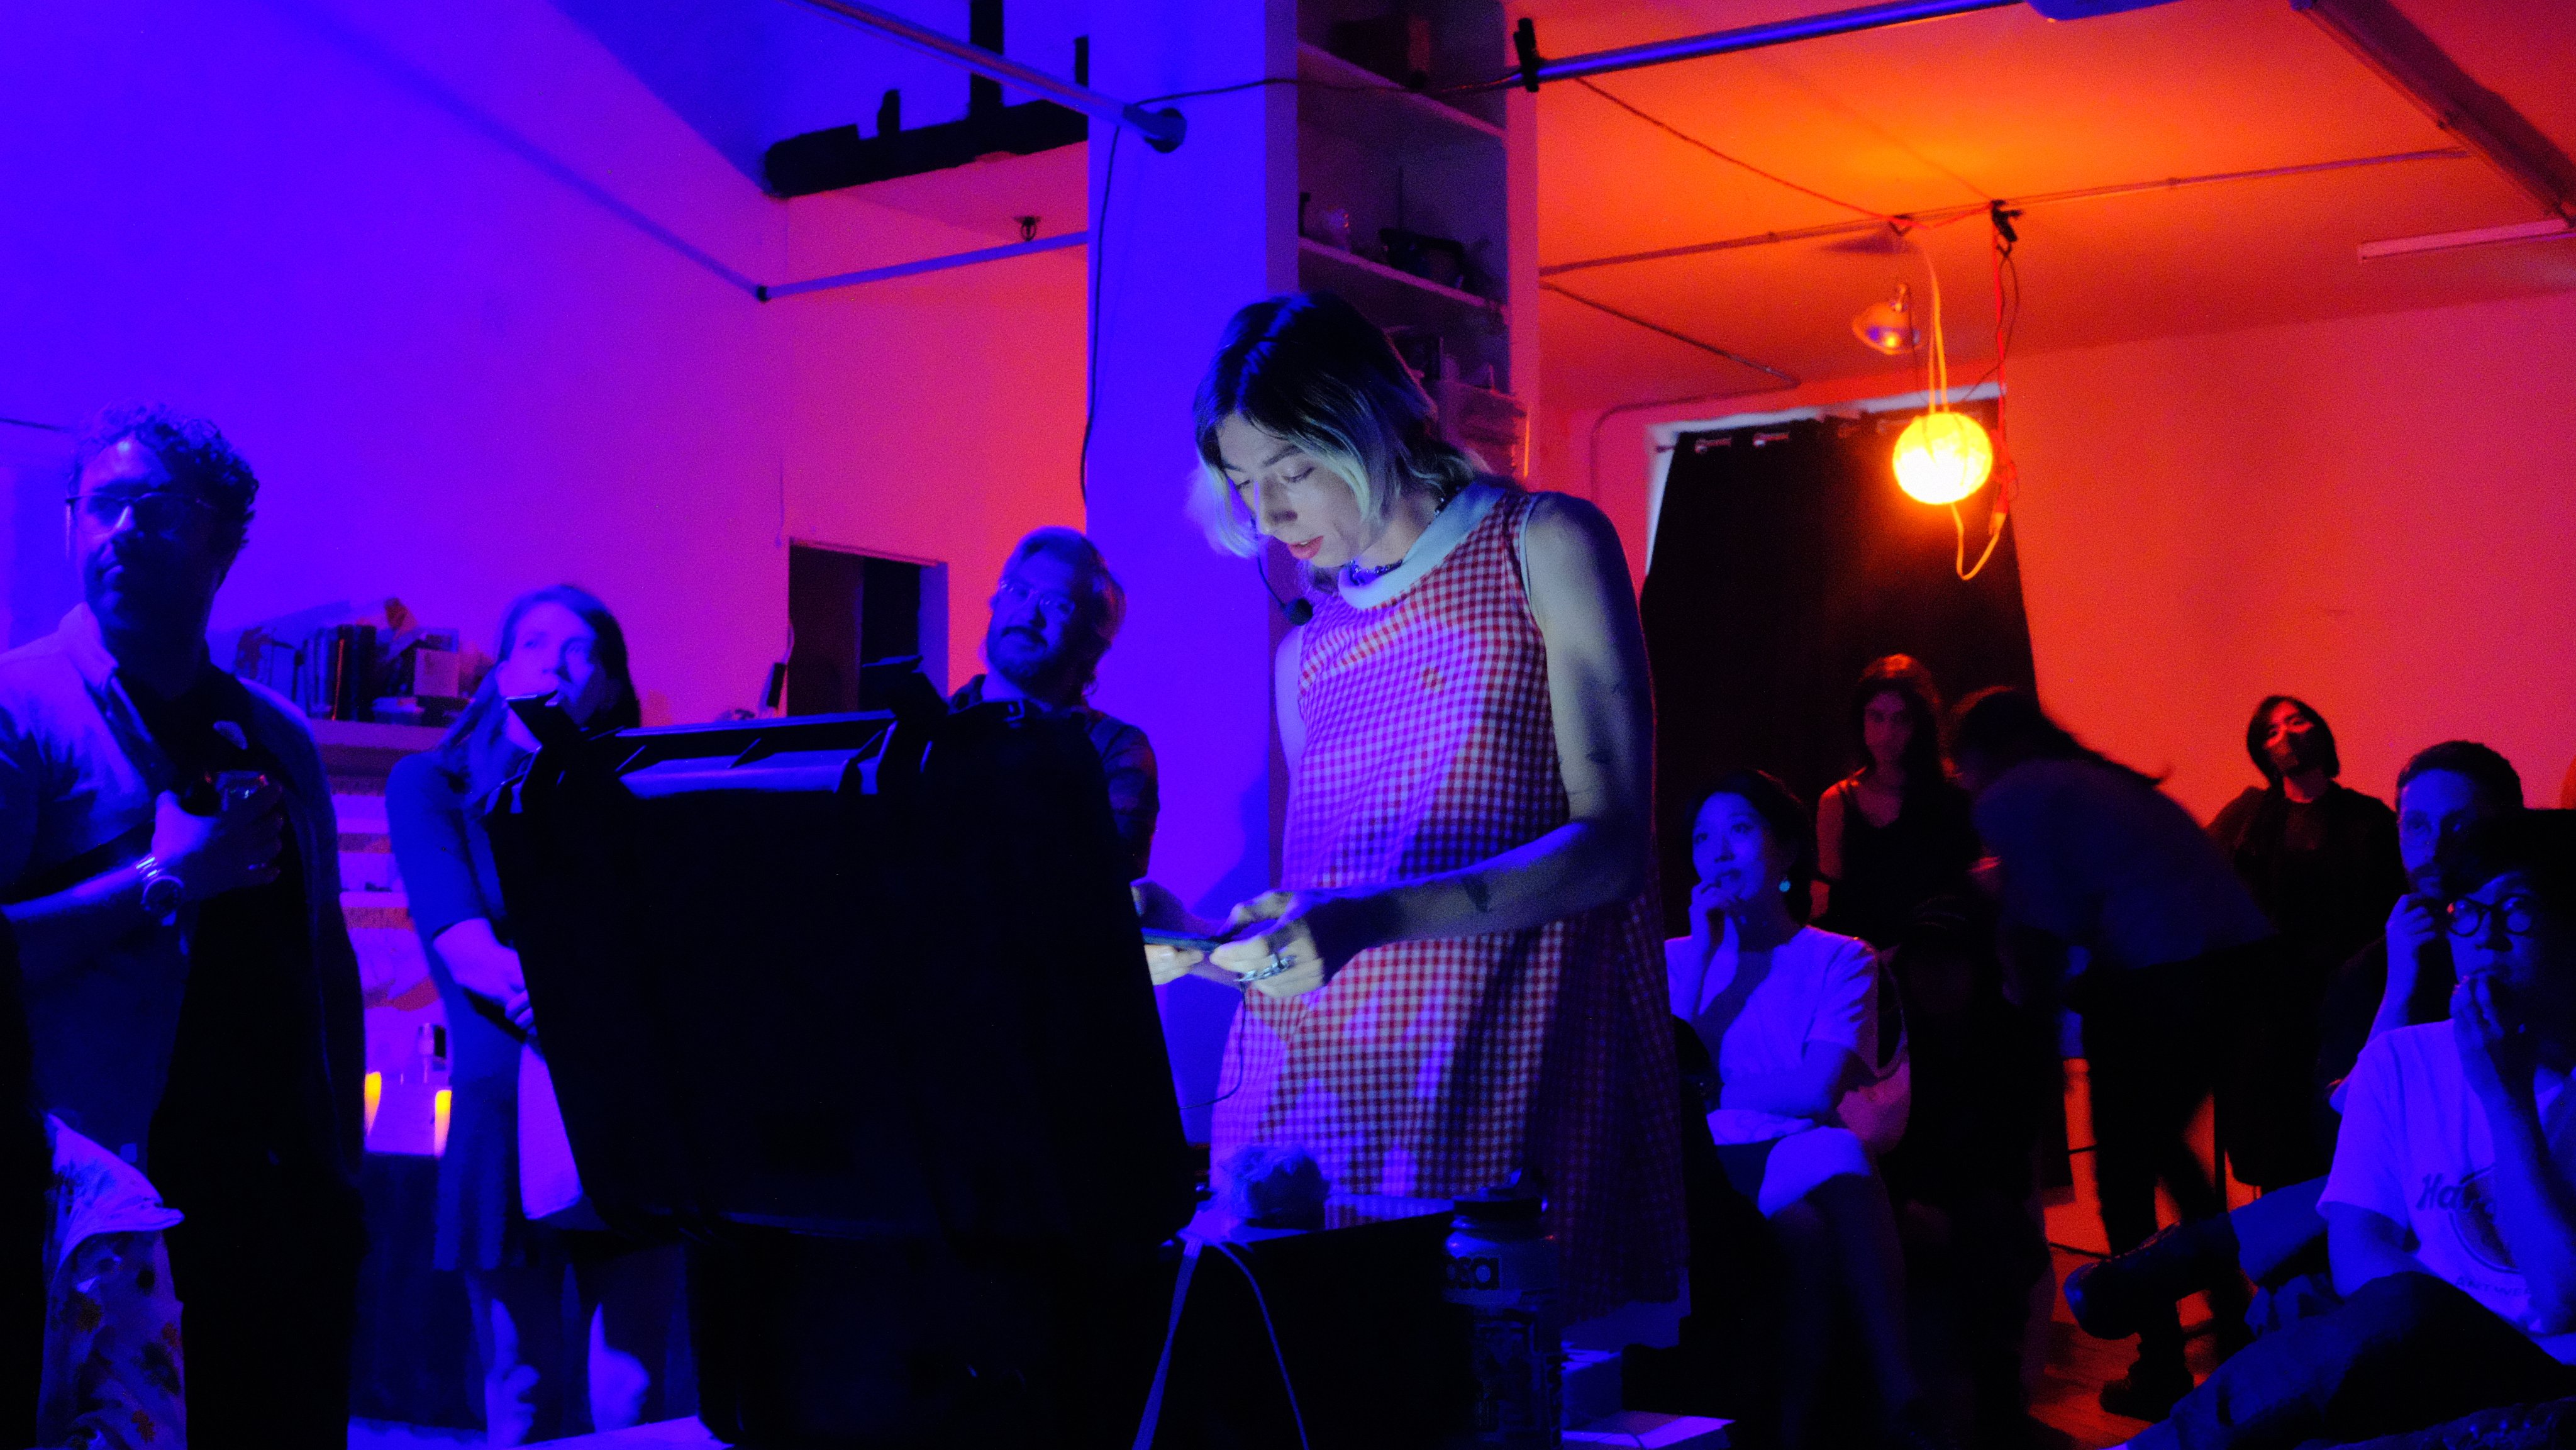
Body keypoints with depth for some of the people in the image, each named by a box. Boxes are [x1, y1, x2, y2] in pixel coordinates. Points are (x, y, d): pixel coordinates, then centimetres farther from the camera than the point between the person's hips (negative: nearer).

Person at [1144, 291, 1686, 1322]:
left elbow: (1610, 843, -7)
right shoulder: (1309, 653, 19)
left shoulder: (1543, 550, 4)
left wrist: (1372, 918, -18)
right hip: (1307, 1099, 4)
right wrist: (1190, 941, 1)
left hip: (1492, 1096, -4)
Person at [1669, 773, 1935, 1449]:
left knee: (1836, 1151, -38)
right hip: (1707, 1163, 0)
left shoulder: (1841, 960, 13)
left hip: (1798, 1153, 0)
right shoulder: (1678, 957, 19)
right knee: (1806, 1231, -36)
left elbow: (1817, 1092, -5)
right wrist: (1703, 952, 0)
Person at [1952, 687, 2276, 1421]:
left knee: (2123, 1172, 8)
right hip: (2239, 946, 8)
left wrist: (2040, 998, 9)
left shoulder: (2006, 800, 2)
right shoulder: (2097, 778, 25)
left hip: (2158, 971, -8)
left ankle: (2162, 1371, 14)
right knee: (2163, 1142, 27)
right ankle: (2234, 1315, 33)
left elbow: (2047, 923, -6)